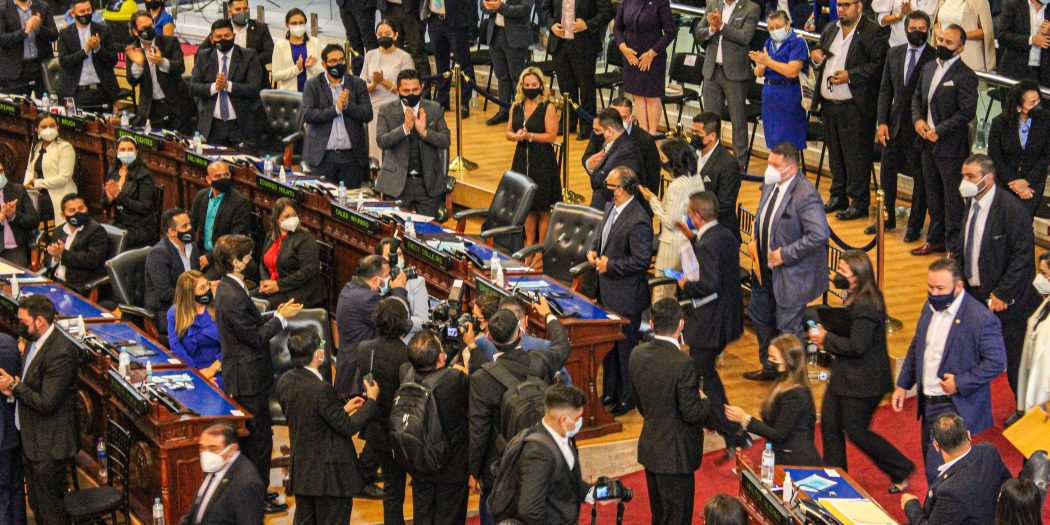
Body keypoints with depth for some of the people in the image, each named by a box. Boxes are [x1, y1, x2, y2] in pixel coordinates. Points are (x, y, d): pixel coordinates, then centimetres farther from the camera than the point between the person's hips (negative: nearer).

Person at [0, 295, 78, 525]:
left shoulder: (61, 352, -25)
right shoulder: (34, 342, 6)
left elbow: (47, 403, -26)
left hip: (49, 446, -10)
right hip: (32, 440, 10)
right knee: (37, 506, 21)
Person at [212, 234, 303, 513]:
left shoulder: (229, 288, 7)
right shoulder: (232, 296, -26)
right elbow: (256, 337, -21)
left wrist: (277, 314, 9)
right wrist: (281, 317, -12)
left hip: (242, 377, 11)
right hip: (248, 379, -11)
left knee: (250, 436, 19)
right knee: (259, 438, 0)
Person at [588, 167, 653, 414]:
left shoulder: (638, 222, -25)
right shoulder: (611, 208, 4)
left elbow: (641, 261, -26)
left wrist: (610, 264, -20)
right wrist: (593, 250, 1)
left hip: (626, 296, -10)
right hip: (607, 291, 10)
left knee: (625, 348, 5)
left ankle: (627, 398, 19)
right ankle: (610, 392, 35)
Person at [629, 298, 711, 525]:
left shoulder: (637, 354, -3)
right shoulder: (681, 364, -26)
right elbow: (691, 412, -21)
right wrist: (712, 402, -1)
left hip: (649, 448, 7)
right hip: (675, 455, -7)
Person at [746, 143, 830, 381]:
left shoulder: (805, 195, -26)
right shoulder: (770, 185, 0)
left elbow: (820, 234, -30)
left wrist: (786, 254, -25)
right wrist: (756, 239, 2)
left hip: (791, 273, -9)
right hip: (765, 268, 9)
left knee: (787, 326, 2)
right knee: (760, 316, 22)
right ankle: (770, 367, 41)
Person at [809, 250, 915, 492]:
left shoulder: (865, 306, -26)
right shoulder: (856, 299, 7)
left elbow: (857, 346, -28)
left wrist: (826, 339, -16)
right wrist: (826, 334, 0)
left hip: (862, 381, -10)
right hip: (845, 376, 10)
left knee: (856, 431, 1)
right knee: (829, 424, 14)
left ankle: (901, 470, 17)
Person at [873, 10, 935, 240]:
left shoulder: (935, 58, -11)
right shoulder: (894, 53, 6)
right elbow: (885, 90, 9)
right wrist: (882, 122, 1)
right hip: (894, 124, 5)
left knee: (920, 177, 7)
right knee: (887, 173, 14)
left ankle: (915, 225, 19)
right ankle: (887, 219, 30)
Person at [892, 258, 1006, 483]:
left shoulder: (981, 318, -19)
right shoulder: (931, 307, 5)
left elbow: (996, 362, -17)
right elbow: (916, 347, 17)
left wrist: (960, 383, -20)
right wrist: (903, 384, 13)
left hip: (957, 408, -8)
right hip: (929, 404, 8)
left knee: (937, 471, -14)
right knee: (931, 468, 16)